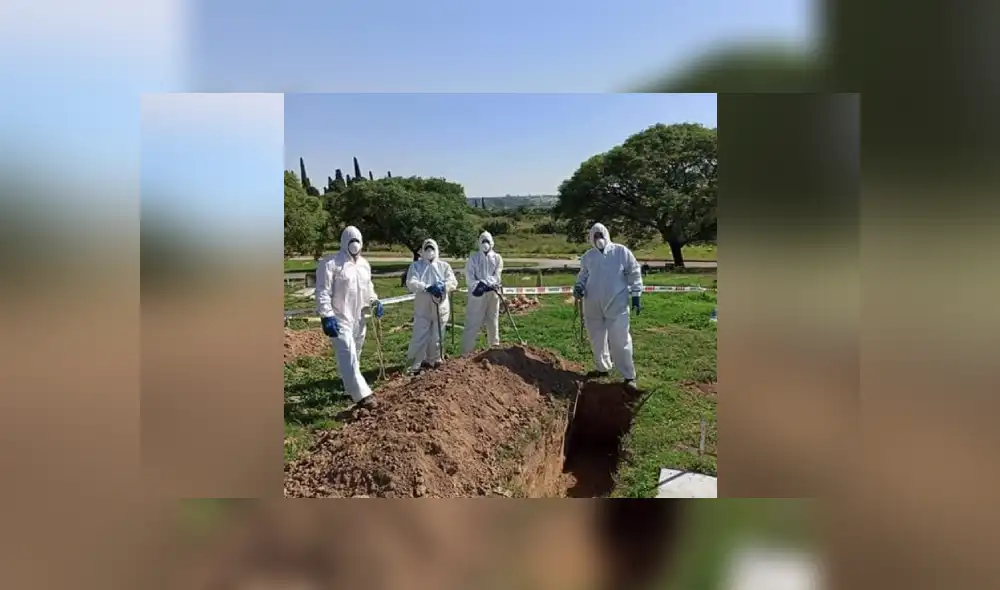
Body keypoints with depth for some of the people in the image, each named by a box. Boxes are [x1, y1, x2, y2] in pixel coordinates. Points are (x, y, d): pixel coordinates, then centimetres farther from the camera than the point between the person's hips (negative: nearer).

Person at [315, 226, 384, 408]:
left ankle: (351, 389, 31)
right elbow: (322, 292, -15)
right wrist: (326, 316, -22)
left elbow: (368, 287, 23)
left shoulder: (364, 264, 12)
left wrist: (375, 301, 5)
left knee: (354, 356, 17)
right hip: (339, 319, -8)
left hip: (358, 319, 8)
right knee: (348, 357, -12)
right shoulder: (330, 263, -12)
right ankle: (362, 394, -15)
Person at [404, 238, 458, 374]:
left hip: (441, 308, 2)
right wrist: (427, 287, -29)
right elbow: (411, 283, -14)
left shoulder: (444, 266, 6)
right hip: (422, 309, -2)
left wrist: (443, 286, -26)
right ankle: (414, 365, 7)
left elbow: (453, 282, -6)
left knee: (437, 337, 12)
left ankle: (434, 360, 29)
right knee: (419, 337, -2)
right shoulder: (416, 265, 1)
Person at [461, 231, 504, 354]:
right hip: (476, 294, -2)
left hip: (492, 294, 2)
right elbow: (469, 276, -4)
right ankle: (467, 352, 0)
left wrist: (485, 284, -21)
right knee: (473, 322, -4)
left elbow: (497, 276, -4)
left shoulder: (497, 258, 7)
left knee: (493, 322, 12)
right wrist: (477, 285, -23)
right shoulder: (473, 258, 4)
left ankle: (494, 348, 24)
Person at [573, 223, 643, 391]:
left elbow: (634, 273, 1)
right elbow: (583, 275, 20)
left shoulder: (621, 252, -3)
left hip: (616, 305, -4)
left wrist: (635, 295, -3)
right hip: (593, 306, 4)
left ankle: (629, 376, 4)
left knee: (620, 341, -5)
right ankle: (602, 368, 32)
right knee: (597, 339, 13)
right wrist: (578, 286, -1)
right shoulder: (587, 256, 7)